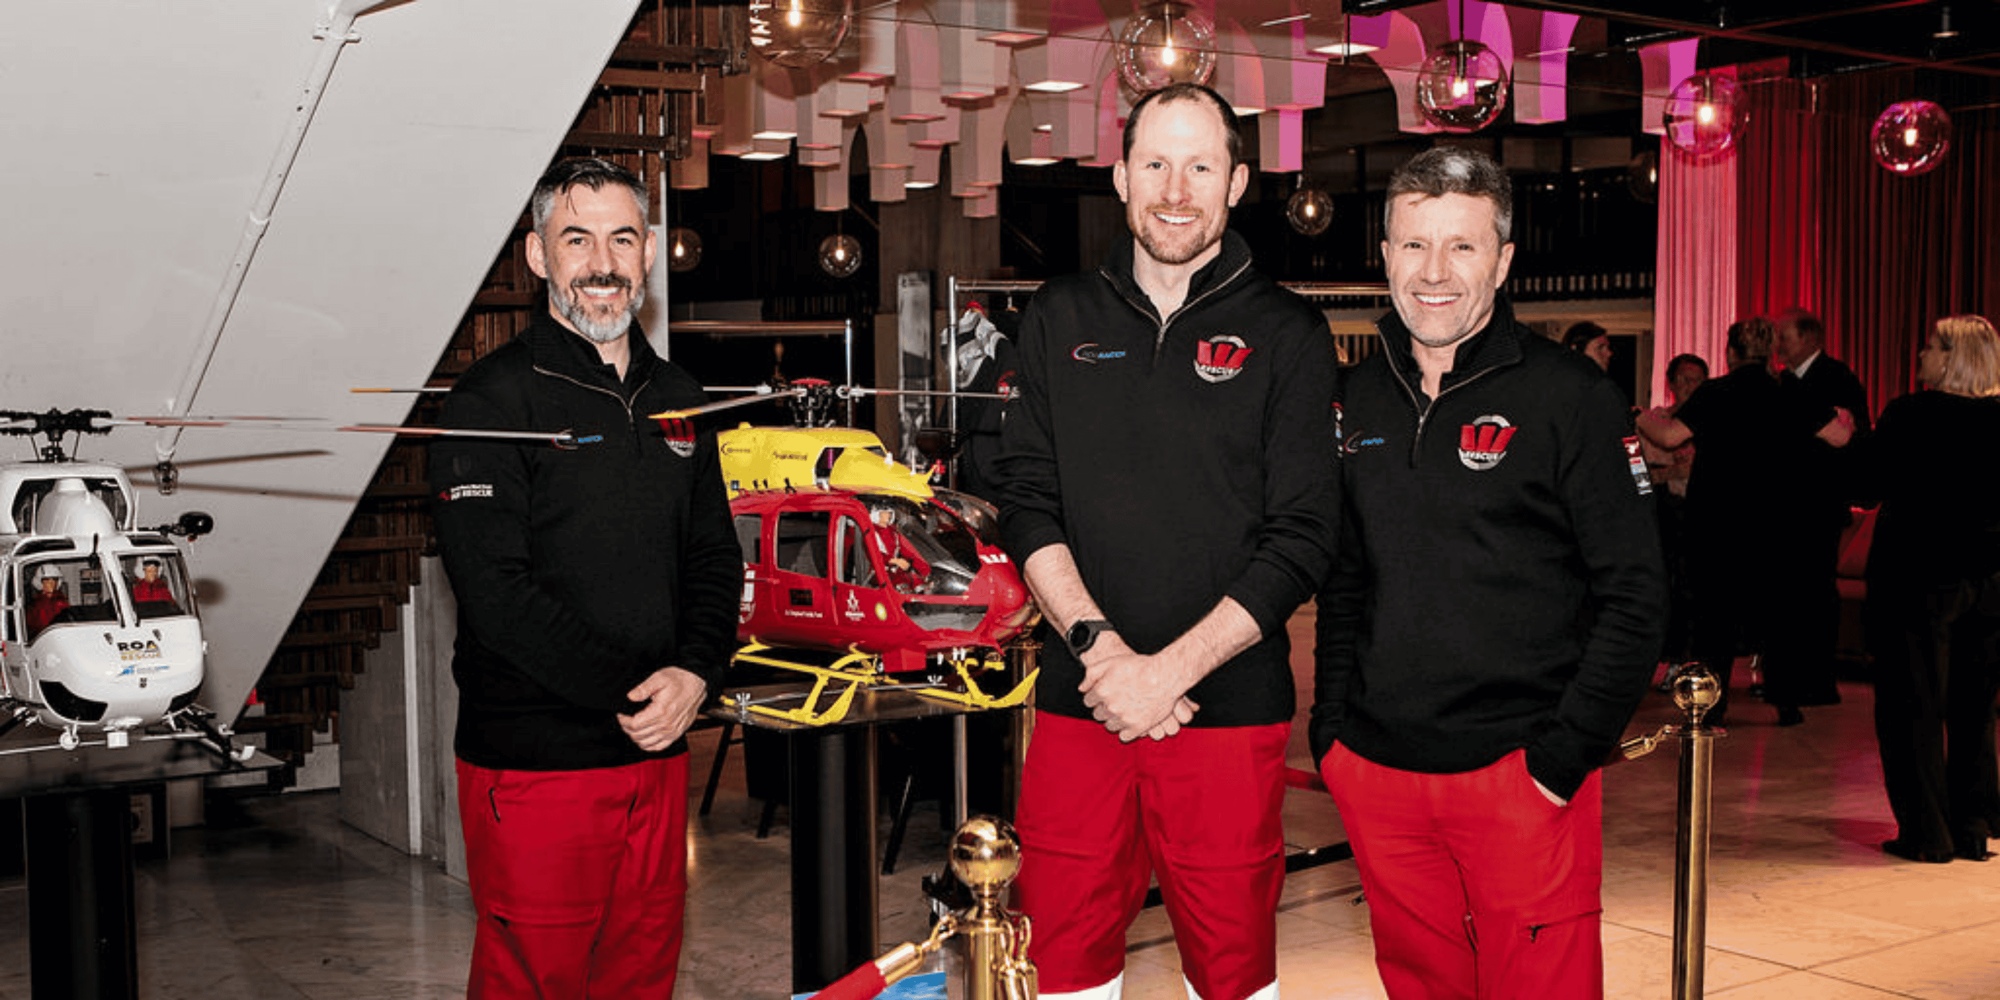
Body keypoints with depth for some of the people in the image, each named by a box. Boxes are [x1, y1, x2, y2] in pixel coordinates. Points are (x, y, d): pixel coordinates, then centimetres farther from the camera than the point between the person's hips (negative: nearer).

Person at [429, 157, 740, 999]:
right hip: (533, 763, -6)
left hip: (657, 751, 6)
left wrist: (693, 675, -4)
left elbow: (715, 559, 15)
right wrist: (630, 691, -15)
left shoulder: (677, 400, 14)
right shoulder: (494, 399, -7)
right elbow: (496, 590, -15)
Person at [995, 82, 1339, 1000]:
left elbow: (1300, 540, -4)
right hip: (1076, 706, 2)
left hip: (1231, 709, -2)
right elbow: (1026, 504, 5)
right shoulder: (1059, 320, 10)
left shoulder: (1285, 335, 1)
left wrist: (1169, 670, -14)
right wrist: (1096, 641, -11)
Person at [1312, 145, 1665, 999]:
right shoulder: (1359, 399, 9)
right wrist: (1332, 725, 9)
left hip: (1519, 771, -4)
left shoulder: (1570, 397, -6)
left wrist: (1565, 755, -13)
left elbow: (1634, 596, -8)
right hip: (1375, 770, 5)